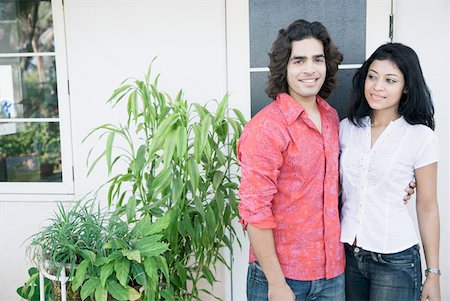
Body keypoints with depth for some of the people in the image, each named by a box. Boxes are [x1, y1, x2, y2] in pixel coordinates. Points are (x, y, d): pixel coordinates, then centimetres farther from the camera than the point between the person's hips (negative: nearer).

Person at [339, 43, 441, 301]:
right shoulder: (347, 128, 0)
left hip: (396, 261, -3)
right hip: (348, 255, 4)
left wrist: (433, 274, -2)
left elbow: (427, 208, -5)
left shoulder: (421, 137, -9)